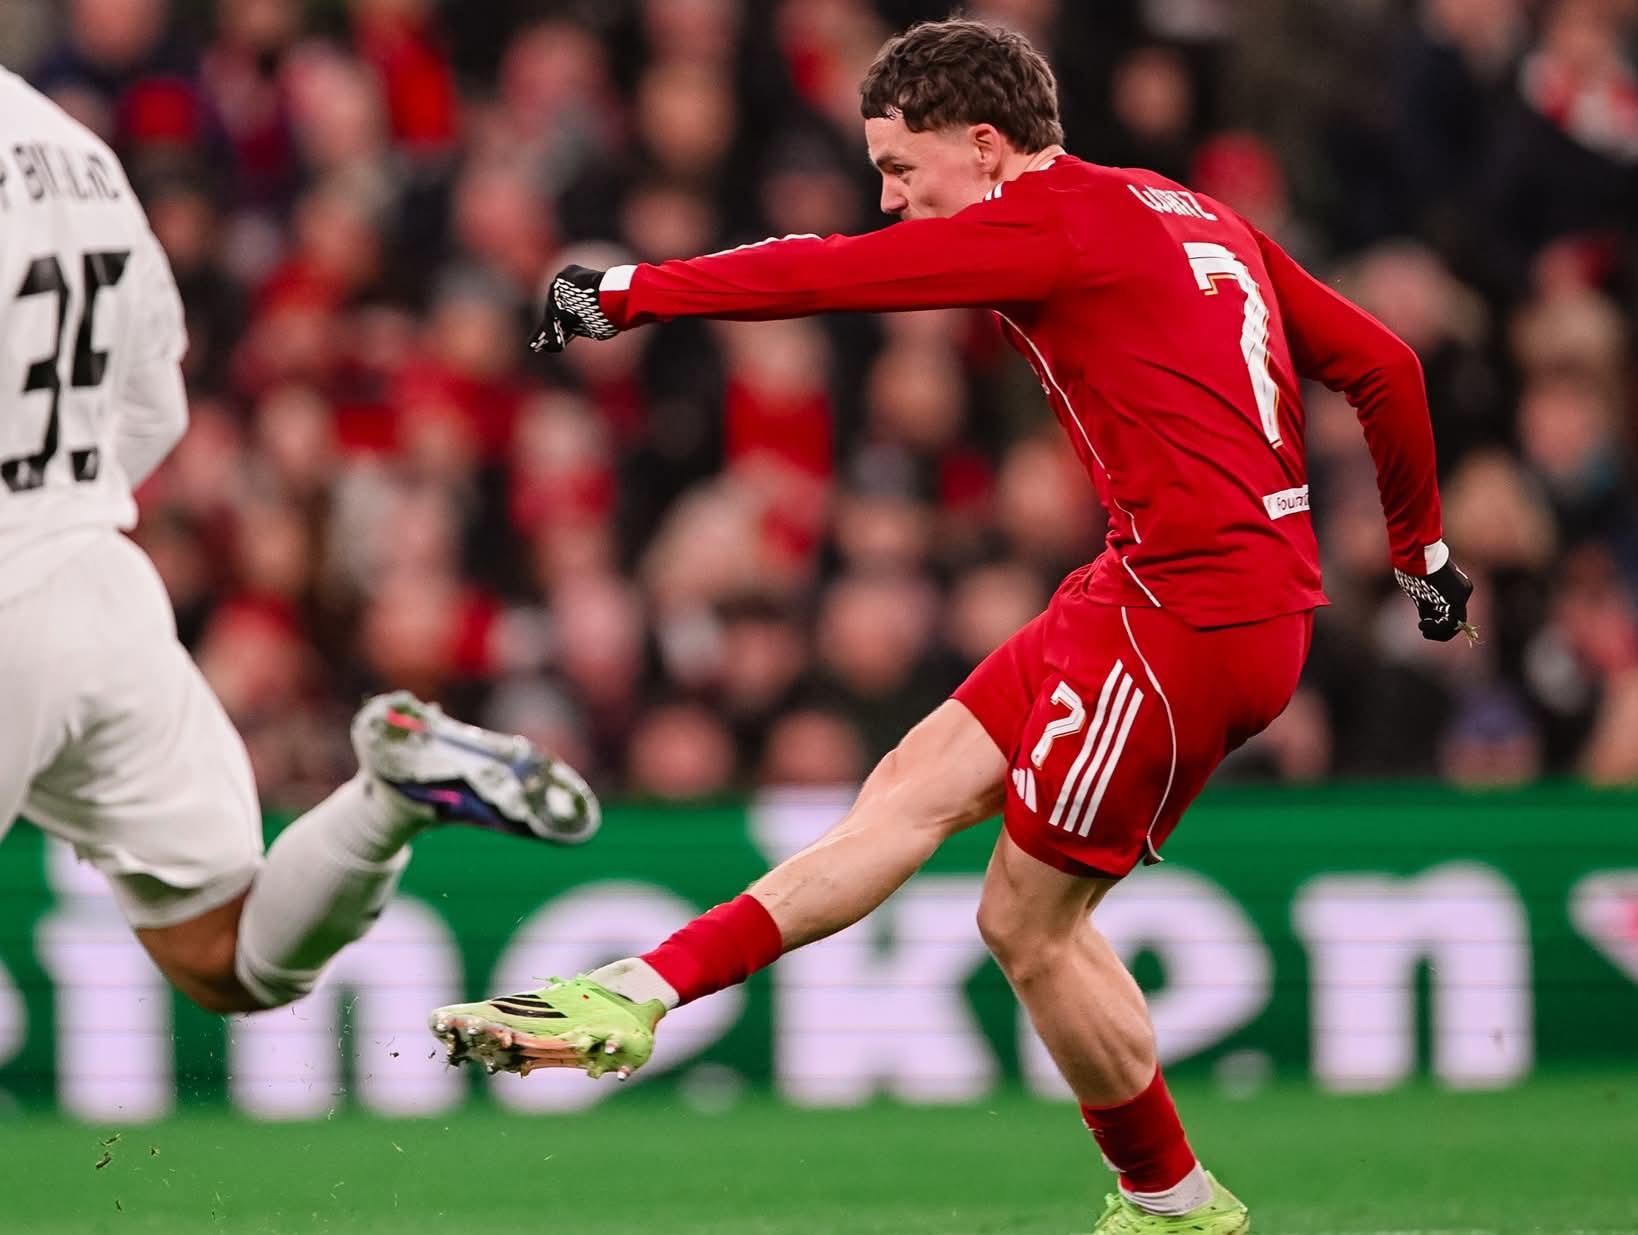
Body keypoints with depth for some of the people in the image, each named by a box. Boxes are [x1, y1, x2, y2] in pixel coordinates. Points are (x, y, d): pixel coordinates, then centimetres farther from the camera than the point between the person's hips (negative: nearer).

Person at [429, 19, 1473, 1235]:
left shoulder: (1057, 221, -10)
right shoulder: (1197, 216, 16)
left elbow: (823, 275, -13)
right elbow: (1384, 365, 19)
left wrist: (626, 293, -4)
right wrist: (1422, 549, 29)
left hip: (1193, 614, -10)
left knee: (1028, 922, 0)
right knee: (915, 787, 5)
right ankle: (635, 998, 2)